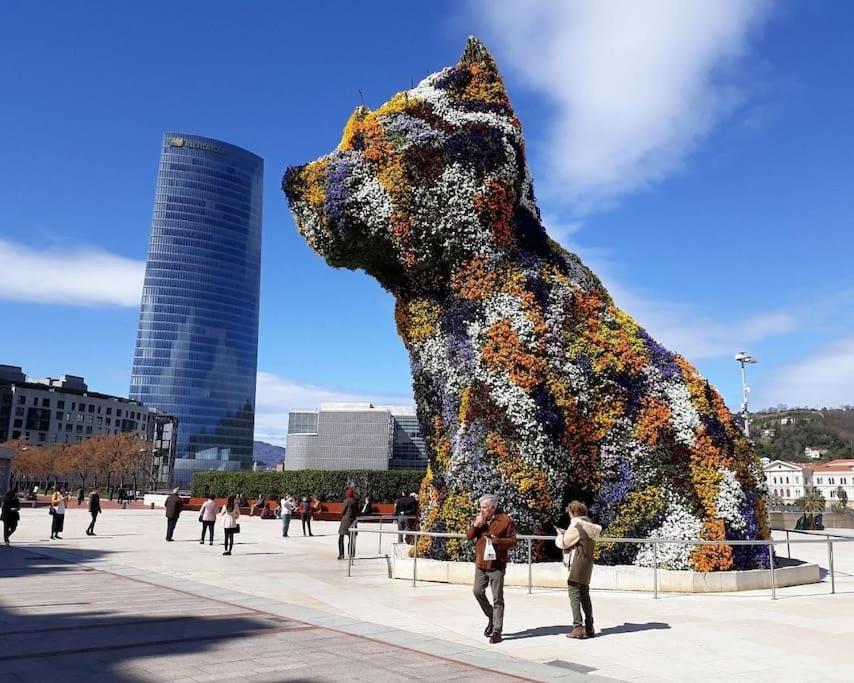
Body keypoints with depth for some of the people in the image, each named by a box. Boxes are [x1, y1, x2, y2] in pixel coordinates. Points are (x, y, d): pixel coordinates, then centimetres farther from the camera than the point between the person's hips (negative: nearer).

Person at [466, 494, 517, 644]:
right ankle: (491, 617, 30)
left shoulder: (505, 520, -9)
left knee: (497, 599, 1)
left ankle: (497, 631, 9)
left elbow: (512, 541, -7)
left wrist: (497, 540, -23)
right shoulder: (479, 518, 6)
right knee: (477, 591, 7)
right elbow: (469, 536, 5)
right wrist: (475, 525, -13)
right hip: (481, 563, 5)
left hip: (496, 565, -5)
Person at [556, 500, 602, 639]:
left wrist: (559, 535, 11)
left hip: (577, 564, -8)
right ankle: (589, 628, 17)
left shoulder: (575, 526, -15)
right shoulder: (589, 526, 11)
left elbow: (563, 543, -9)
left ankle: (577, 628, -7)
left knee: (574, 595, -4)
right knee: (585, 595, 14)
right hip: (587, 564, 8)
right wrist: (566, 533, 15)